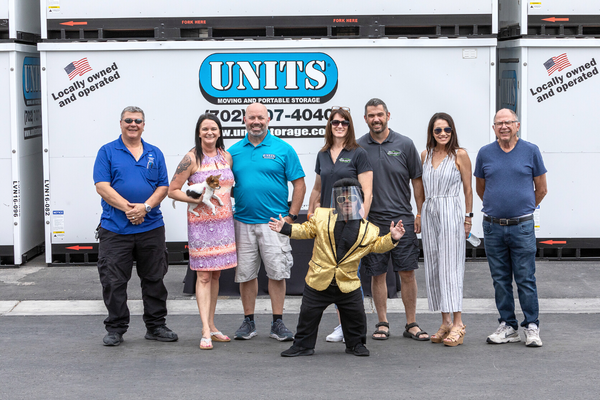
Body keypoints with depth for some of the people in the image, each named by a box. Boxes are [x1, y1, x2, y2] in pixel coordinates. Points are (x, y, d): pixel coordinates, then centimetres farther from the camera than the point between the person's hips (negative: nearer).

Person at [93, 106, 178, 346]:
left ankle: (156, 326, 19)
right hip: (115, 227, -2)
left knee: (154, 279, 8)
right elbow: (102, 187, -7)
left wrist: (145, 207, -12)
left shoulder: (155, 154, 12)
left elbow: (163, 187, 6)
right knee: (114, 281, -1)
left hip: (151, 227, 3)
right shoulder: (107, 152, 3)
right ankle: (115, 329, 11)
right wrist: (127, 208, -16)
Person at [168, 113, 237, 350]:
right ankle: (206, 332, -9)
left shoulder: (226, 157, 10)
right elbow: (172, 190, -6)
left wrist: (222, 195, 7)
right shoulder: (191, 159, -6)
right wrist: (196, 199, -17)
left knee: (215, 275, 10)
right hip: (200, 221, -5)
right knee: (203, 275, -8)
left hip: (224, 221, 5)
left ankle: (211, 326, 19)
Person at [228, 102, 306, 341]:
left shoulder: (283, 149, 0)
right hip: (242, 221, 3)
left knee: (277, 273, -1)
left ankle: (277, 323, 7)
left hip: (274, 222, -2)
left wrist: (292, 216, -5)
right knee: (245, 274, 6)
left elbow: (299, 184, 1)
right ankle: (248, 321, 17)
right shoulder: (234, 151, 9)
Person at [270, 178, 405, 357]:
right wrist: (286, 228, -3)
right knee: (308, 315, 4)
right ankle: (303, 345, 19)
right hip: (318, 282, 0)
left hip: (348, 284, 1)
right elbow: (306, 230, 8)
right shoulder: (321, 217, 1)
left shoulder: (367, 229, 3)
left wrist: (392, 238, -7)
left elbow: (377, 245, 10)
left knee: (356, 315, 4)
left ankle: (356, 344, 25)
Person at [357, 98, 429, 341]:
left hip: (403, 219, 0)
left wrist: (420, 213, 2)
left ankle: (411, 324, 9)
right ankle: (382, 323, 16)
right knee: (378, 274, 5)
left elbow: (417, 180, 7)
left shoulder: (404, 145, 2)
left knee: (407, 273, 1)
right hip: (372, 222, 0)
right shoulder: (358, 148, 3)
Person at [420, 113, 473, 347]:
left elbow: (468, 189, -1)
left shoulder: (459, 155, -2)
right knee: (433, 268, 5)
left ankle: (458, 324, -9)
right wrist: (420, 215, 15)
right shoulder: (425, 155, 11)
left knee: (450, 267, -10)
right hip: (429, 213, 6)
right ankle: (445, 323, 11)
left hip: (450, 213, -5)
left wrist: (468, 218, -4)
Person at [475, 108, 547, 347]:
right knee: (500, 279, 7)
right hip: (493, 227, 2)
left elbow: (541, 189, 9)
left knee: (525, 279, -1)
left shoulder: (531, 151, 0)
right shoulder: (485, 153, 5)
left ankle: (531, 327, 7)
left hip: (522, 227, -2)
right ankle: (508, 327, 16)